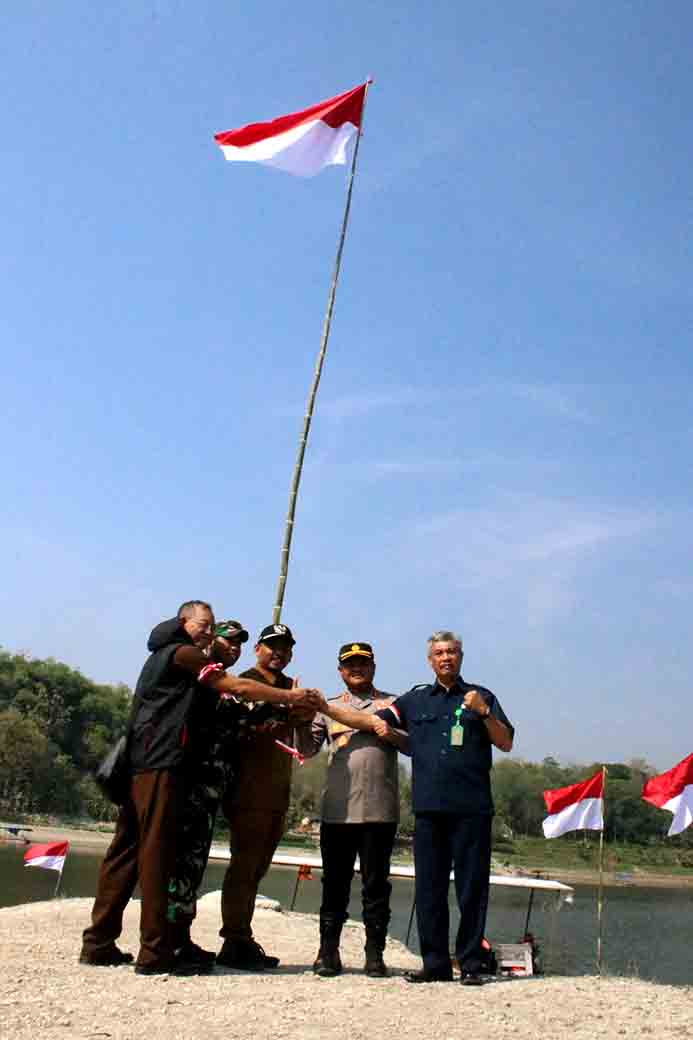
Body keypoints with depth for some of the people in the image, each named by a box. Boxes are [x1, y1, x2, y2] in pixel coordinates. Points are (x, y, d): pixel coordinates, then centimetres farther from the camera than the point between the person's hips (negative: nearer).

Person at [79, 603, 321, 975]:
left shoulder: (161, 657, 27)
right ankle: (154, 951, -7)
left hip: (139, 766, 10)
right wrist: (291, 697, -2)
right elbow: (238, 688, -7)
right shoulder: (182, 653, -3)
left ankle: (98, 943, 12)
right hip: (162, 766, -10)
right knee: (156, 854, -9)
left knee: (125, 852, 9)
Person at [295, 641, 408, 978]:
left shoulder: (392, 704, 11)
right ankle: (328, 951, 15)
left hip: (380, 810, -1)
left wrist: (391, 733, -12)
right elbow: (306, 750, 6)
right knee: (335, 883, 6)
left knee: (376, 884, 5)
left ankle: (375, 954, 14)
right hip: (337, 810, 1)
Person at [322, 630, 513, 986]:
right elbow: (371, 720, 11)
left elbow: (506, 743, 6)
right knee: (429, 888, 6)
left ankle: (471, 963, 11)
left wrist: (483, 713, -10)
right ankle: (435, 963, 16)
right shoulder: (415, 699, 16)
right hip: (429, 808, 2)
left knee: (472, 888, 0)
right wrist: (325, 707, 2)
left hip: (472, 808, -2)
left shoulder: (481, 697, 11)